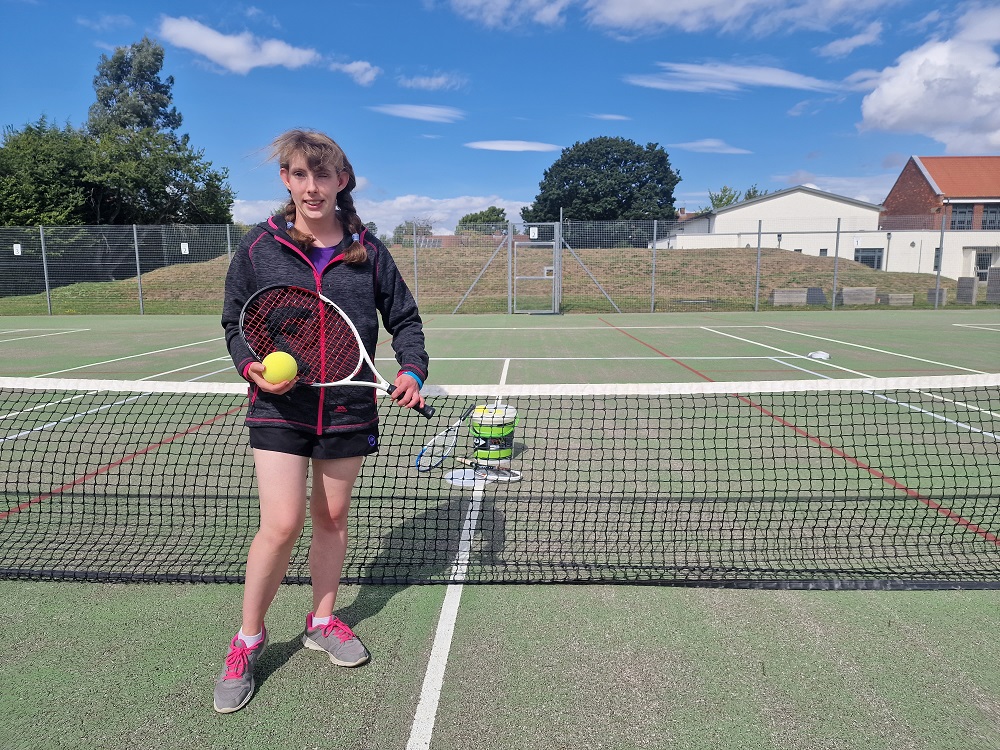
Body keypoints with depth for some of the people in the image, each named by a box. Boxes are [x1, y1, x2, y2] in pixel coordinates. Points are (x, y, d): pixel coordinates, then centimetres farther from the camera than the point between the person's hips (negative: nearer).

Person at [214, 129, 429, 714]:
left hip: (348, 410, 2)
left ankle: (323, 621, 36)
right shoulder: (259, 247, 0)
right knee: (282, 524, -8)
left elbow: (405, 318, 9)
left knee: (333, 517, 13)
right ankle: (248, 638, 18)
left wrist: (412, 369, -7)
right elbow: (236, 322, 7)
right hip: (280, 408, -1)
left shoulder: (368, 251, 2)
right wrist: (252, 365, -12)